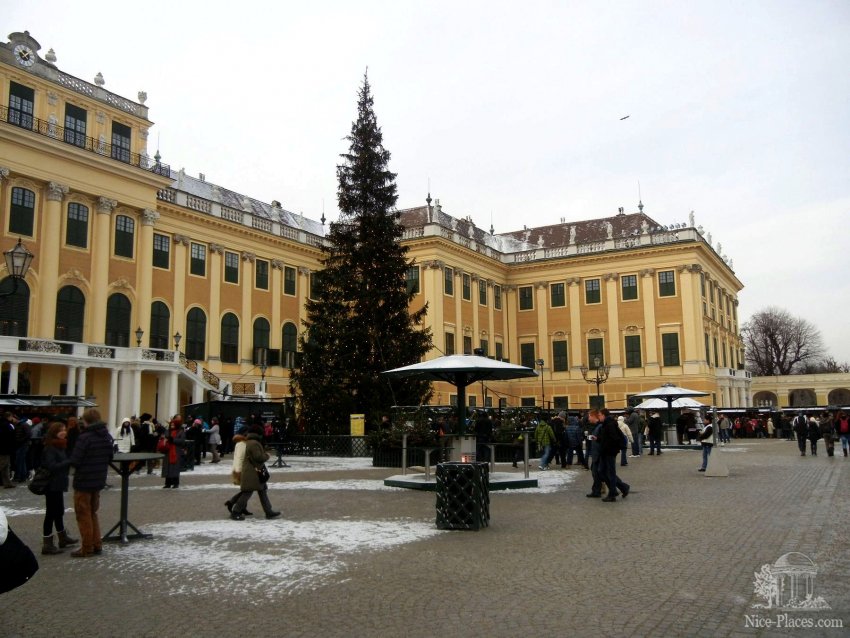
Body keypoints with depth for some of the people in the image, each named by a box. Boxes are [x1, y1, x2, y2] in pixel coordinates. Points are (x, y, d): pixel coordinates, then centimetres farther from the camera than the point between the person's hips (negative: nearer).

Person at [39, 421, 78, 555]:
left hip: (58, 485, 10)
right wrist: (70, 461, -29)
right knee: (51, 513, -4)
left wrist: (71, 461, -1)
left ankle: (63, 538, 31)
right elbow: (52, 466, -27)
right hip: (52, 486, -10)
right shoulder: (49, 449, -17)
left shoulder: (59, 446, 12)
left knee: (59, 512, 19)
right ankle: (47, 545, 1)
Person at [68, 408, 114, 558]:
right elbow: (110, 457, 11)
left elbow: (74, 461, -20)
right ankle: (97, 544, 23)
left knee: (84, 515, 5)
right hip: (99, 481, 7)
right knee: (93, 513, 20)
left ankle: (87, 548, 10)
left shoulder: (85, 437, -20)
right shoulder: (107, 437, 4)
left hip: (83, 482, -7)